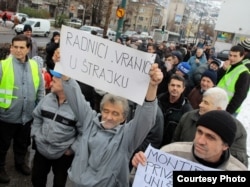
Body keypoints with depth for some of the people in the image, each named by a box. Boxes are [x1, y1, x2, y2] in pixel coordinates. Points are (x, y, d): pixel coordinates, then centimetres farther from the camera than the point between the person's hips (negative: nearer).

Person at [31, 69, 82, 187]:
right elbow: (37, 117, 11)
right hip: (41, 149, 5)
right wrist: (35, 135, 6)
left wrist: (72, 149, -15)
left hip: (63, 154, -4)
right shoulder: (47, 98, -5)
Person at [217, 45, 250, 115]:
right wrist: (223, 69, -10)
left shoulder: (244, 74, -14)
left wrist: (228, 112, -19)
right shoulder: (228, 67, 9)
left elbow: (240, 96, -17)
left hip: (228, 110, -7)